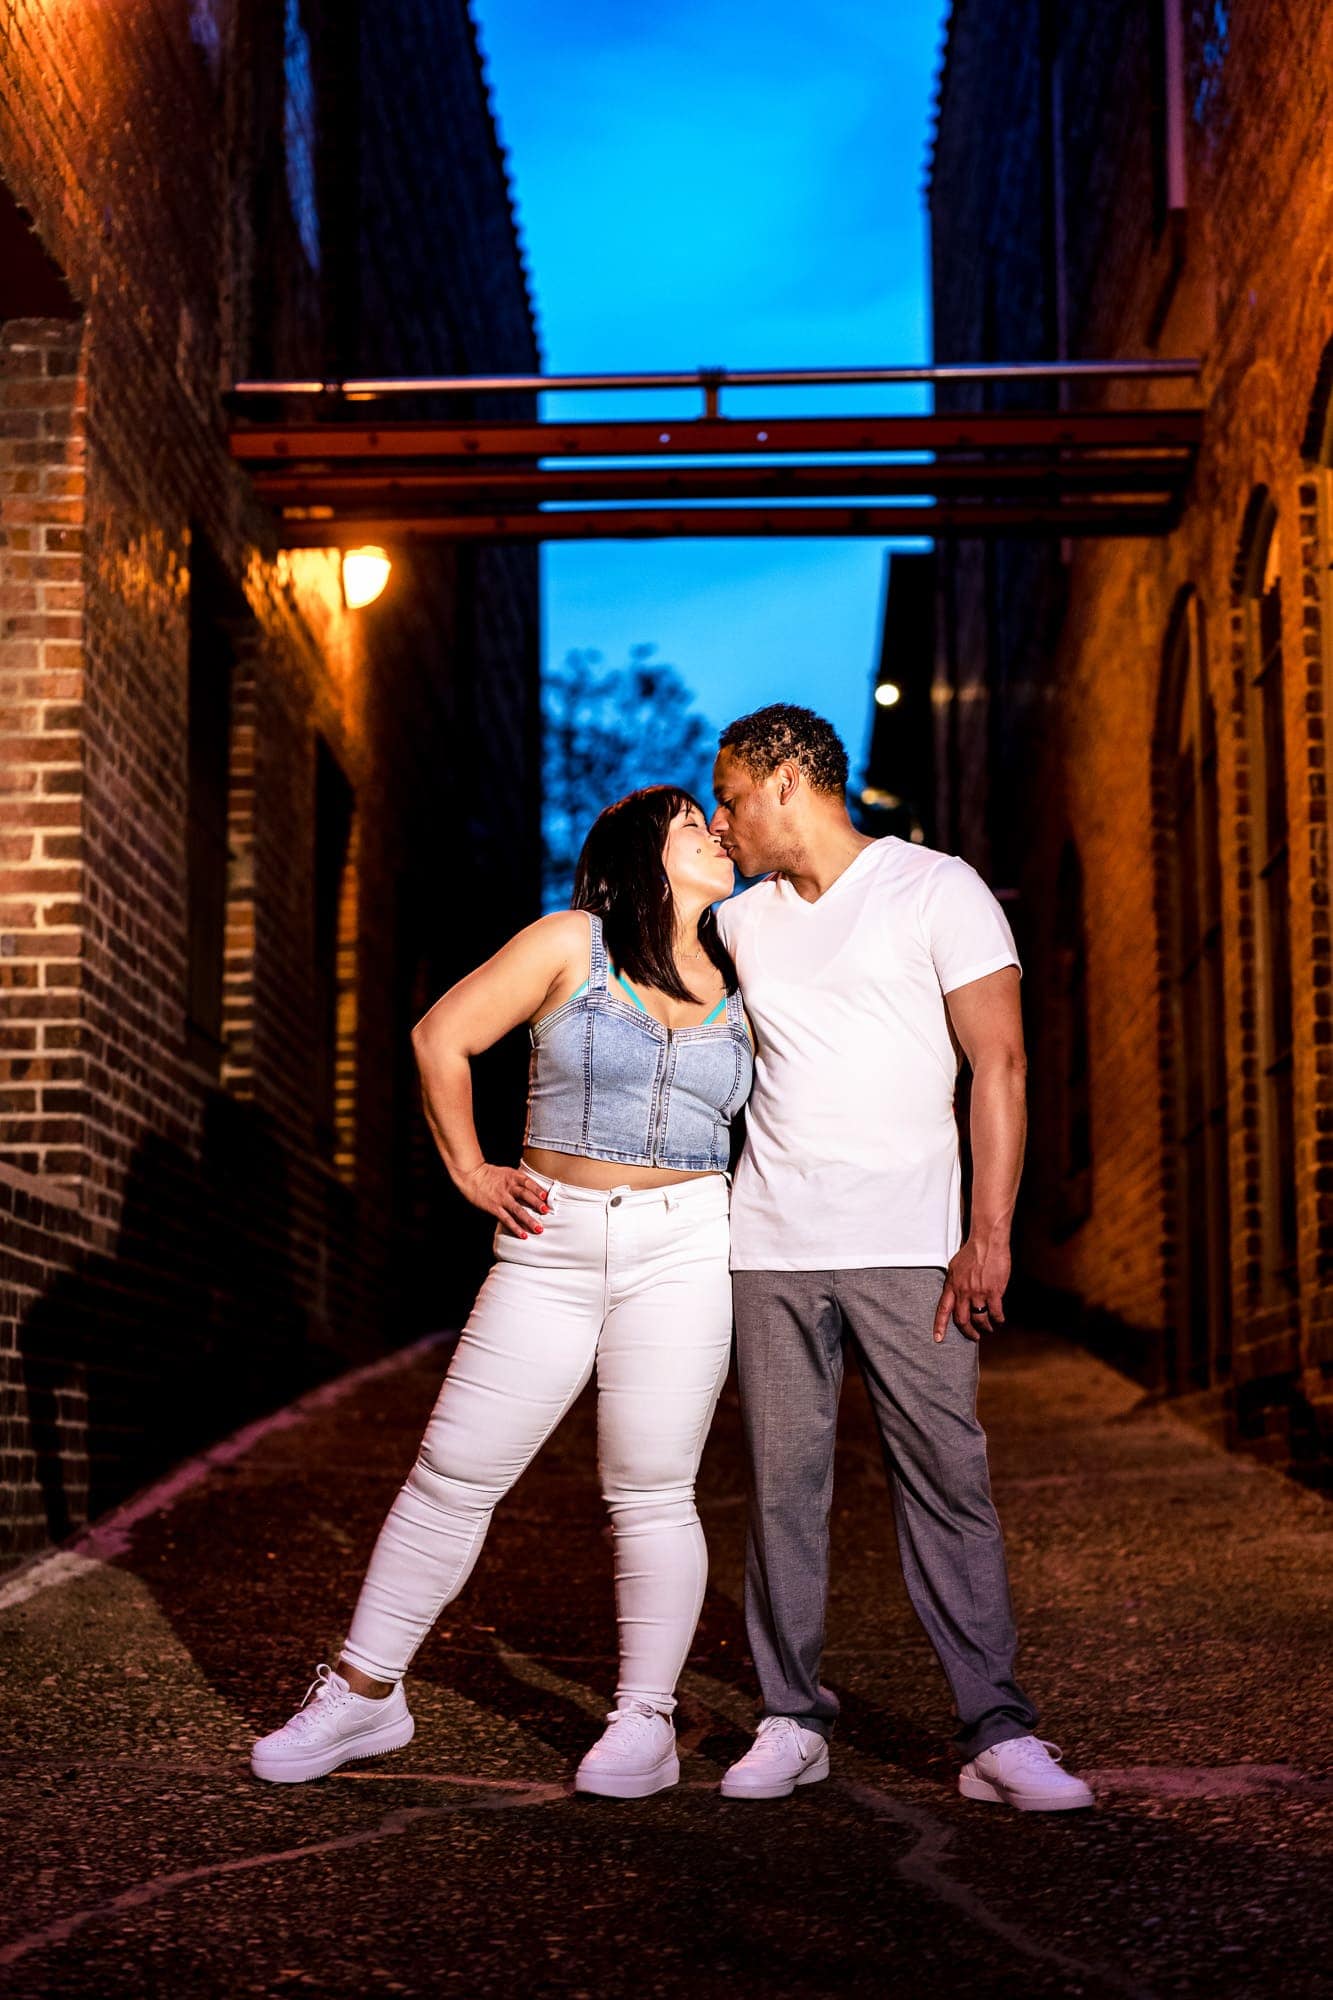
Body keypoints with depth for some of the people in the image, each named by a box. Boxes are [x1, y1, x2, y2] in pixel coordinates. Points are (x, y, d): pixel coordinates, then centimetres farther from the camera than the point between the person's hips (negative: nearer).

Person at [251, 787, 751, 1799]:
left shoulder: (737, 981, 10)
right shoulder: (570, 943, 2)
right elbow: (442, 1037, 5)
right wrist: (470, 1171, 3)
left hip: (685, 1250, 1)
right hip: (552, 1248, -1)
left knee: (652, 1489, 0)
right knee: (456, 1469, 2)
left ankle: (647, 1723, 11)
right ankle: (365, 1693, 14)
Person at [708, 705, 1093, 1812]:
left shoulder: (938, 890, 0)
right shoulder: (743, 919, 15)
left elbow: (999, 1066, -6)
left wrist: (989, 1237, -12)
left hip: (909, 1247, -4)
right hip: (772, 1244, 4)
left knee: (949, 1479, -5)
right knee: (783, 1481, 3)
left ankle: (998, 1734, 1)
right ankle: (793, 1722, 12)